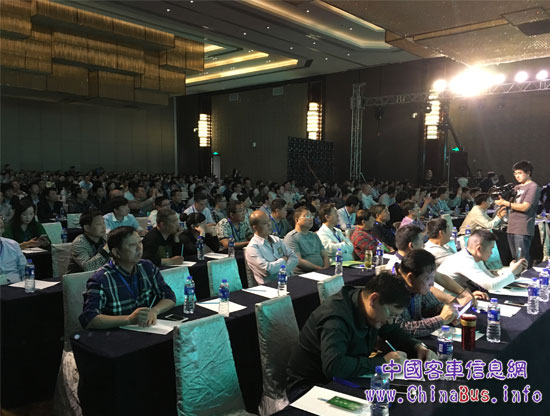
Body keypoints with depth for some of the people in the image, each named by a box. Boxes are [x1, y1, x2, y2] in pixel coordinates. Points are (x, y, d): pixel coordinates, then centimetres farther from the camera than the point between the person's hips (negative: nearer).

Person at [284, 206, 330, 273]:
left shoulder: (314, 235, 22)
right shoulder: (291, 237, -3)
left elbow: (325, 255, 18)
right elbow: (298, 261, -12)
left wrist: (326, 269, -2)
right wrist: (319, 268, -14)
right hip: (302, 273, -7)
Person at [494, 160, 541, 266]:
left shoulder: (533, 187, -5)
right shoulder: (517, 187, 19)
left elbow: (524, 207, -14)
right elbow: (510, 205, 19)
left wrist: (504, 202, -14)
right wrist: (501, 198, -1)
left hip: (522, 230, -8)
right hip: (511, 228, 8)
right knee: (515, 259, 11)